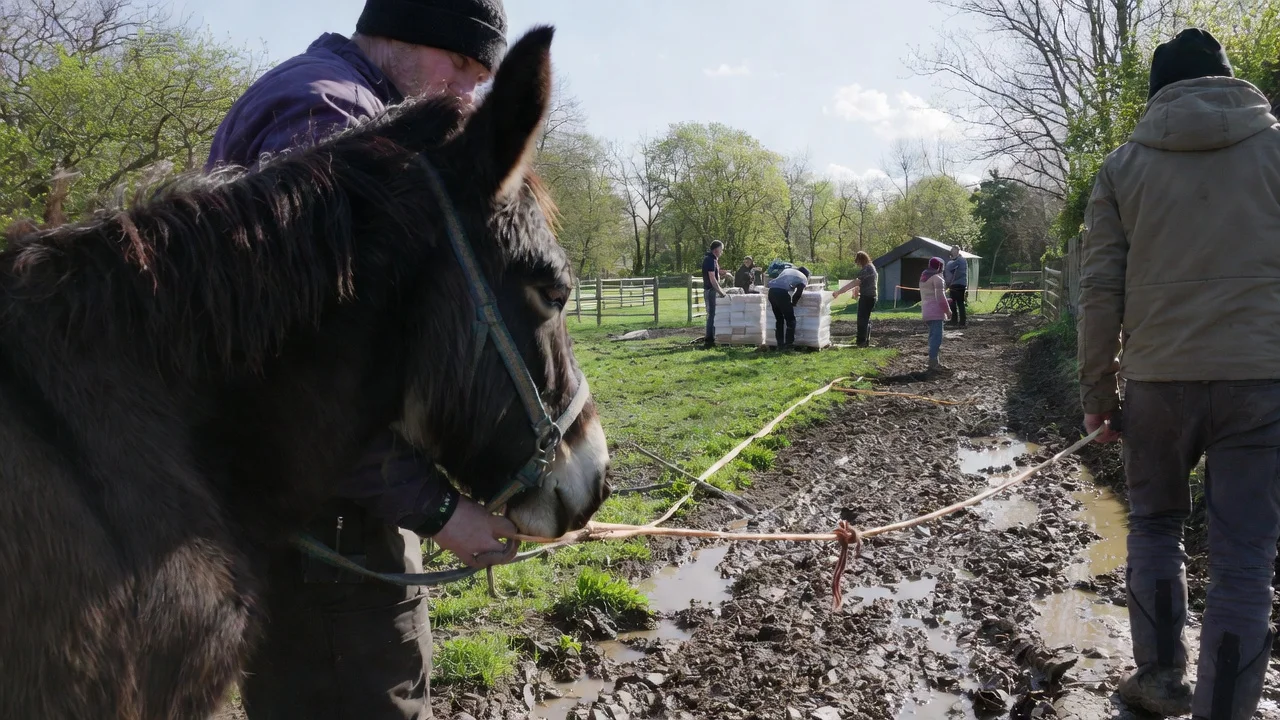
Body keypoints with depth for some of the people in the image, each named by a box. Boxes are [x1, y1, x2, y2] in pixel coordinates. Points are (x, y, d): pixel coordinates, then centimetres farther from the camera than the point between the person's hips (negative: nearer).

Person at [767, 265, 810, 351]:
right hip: (782, 292, -6)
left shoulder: (787, 270, 33)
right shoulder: (803, 278, 16)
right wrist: (793, 303, 16)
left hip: (771, 291, 6)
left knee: (779, 319, 17)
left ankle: (780, 344, 18)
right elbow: (798, 293, 0)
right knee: (790, 320, 7)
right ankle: (789, 344, 3)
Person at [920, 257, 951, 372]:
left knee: (933, 336, 15)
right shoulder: (937, 278, -11)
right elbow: (941, 297, -15)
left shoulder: (923, 278, 18)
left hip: (926, 311, 10)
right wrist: (948, 311, -8)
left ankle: (934, 361, 19)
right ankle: (933, 364, -15)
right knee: (937, 337, -11)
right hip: (936, 312, -10)